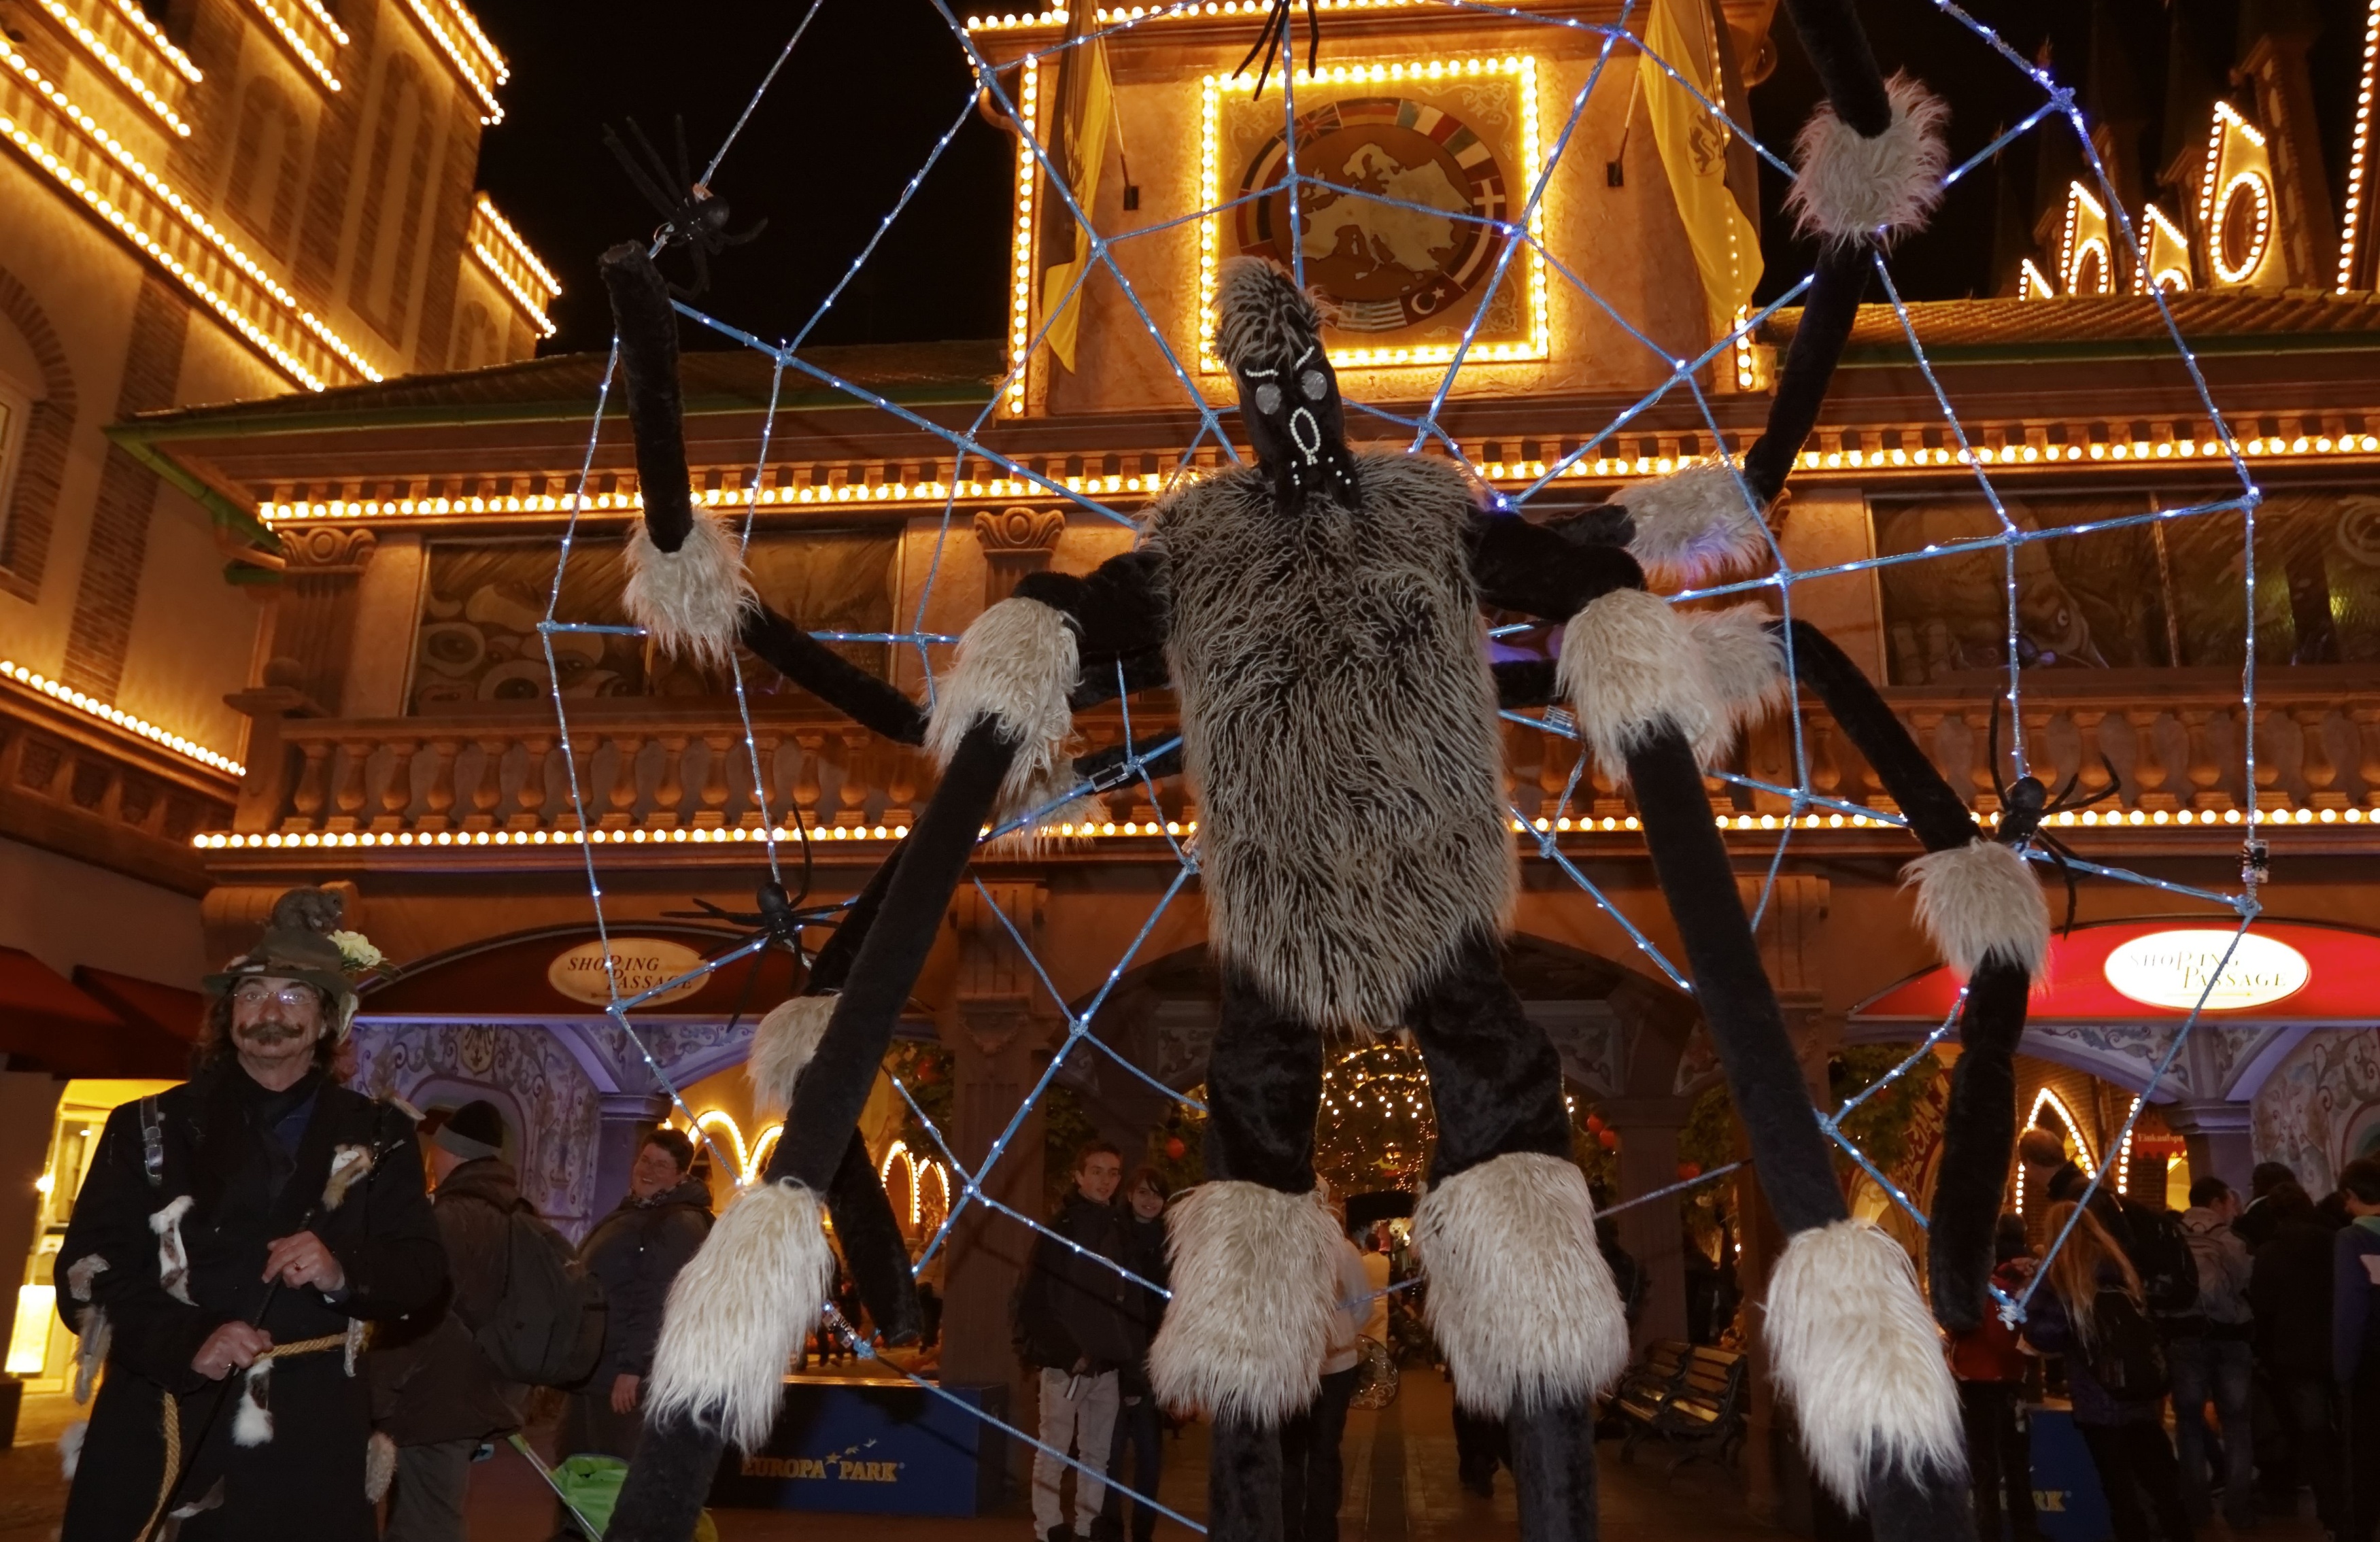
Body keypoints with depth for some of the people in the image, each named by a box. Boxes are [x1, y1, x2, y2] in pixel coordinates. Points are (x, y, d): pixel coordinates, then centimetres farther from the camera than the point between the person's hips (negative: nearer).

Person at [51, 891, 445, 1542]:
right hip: (158, 1439, 0)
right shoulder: (150, 1126, 7)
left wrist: (345, 1272, -18)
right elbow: (87, 1274, 1)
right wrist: (187, 1341, -16)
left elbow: (424, 1270, 3)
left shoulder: (378, 1137, 7)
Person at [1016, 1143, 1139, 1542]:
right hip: (1064, 1364, -5)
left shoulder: (1119, 1230, 10)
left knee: (1097, 1453, 9)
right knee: (1053, 1453, 1)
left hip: (1106, 1365, 5)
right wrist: (1067, 1352, -14)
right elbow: (1033, 1302, -9)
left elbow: (1126, 1301, 14)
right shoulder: (1059, 1228, -5)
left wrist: (1130, 1352, 2)